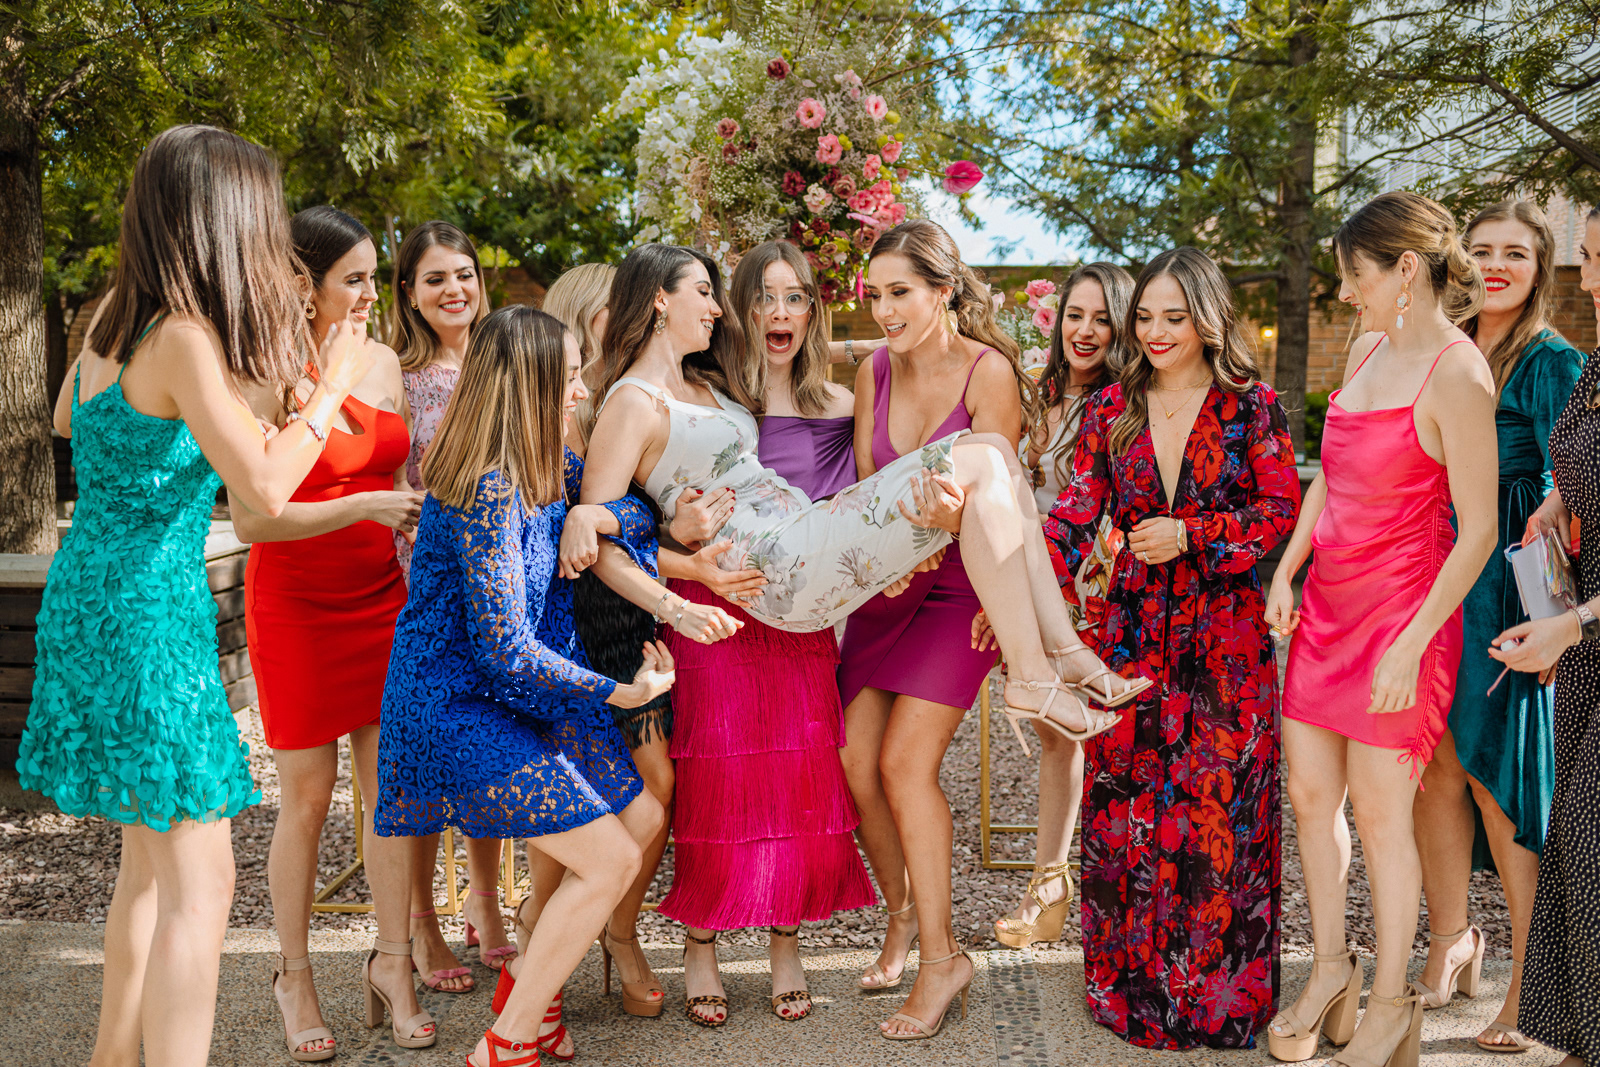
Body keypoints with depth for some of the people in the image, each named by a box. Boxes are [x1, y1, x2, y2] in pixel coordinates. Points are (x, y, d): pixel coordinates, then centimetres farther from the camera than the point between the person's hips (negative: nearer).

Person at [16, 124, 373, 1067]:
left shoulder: (115, 316, 7)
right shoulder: (183, 335, -19)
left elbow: (68, 419, 25)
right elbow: (264, 487, -24)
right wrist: (335, 381, -13)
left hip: (89, 594, 10)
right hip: (147, 612, -10)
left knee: (153, 856, 21)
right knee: (198, 884, -5)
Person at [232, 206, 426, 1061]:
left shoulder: (382, 364, 5)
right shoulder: (269, 378, -13)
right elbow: (249, 519, -19)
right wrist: (365, 506, -24)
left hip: (381, 600, 5)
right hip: (295, 606, -5)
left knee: (391, 789, 6)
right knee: (307, 799, 5)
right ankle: (293, 974, 25)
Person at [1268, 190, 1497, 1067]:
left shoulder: (1456, 376, -15)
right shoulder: (1368, 348, 9)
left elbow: (1478, 532, -16)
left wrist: (1412, 643, -18)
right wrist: (1285, 569, 11)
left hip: (1402, 610, -7)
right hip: (1328, 602, 7)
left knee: (1378, 810, 2)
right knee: (1309, 794, 11)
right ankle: (1330, 969, 29)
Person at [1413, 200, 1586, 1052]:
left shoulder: (1552, 363, -4)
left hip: (1503, 584, -6)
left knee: (1493, 774, -4)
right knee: (1434, 765, 7)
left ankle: (1531, 981, 9)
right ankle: (1451, 939, 24)